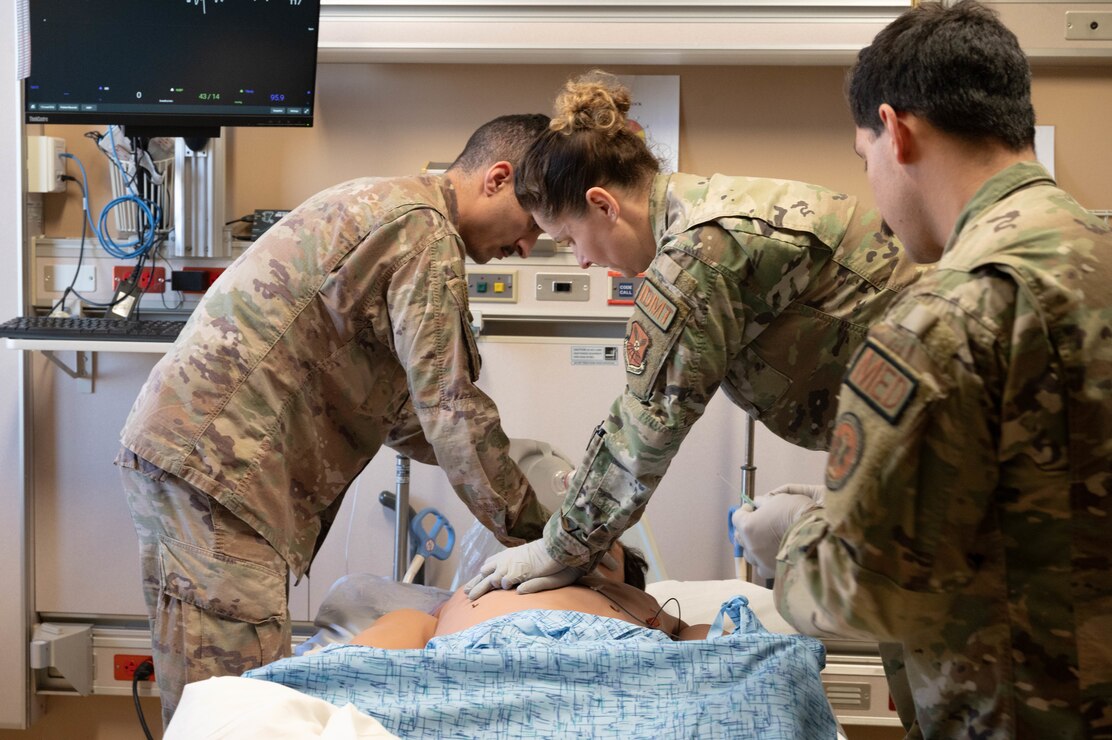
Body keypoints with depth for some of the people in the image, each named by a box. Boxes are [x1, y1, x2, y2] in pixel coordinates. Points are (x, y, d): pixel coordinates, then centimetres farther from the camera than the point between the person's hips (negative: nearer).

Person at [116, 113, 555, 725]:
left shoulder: (379, 206, 21)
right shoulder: (424, 227, -11)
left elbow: (393, 405, 23)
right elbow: (451, 406, -15)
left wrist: (518, 467, 17)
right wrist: (536, 534, -6)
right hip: (217, 461, -11)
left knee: (210, 697, 14)